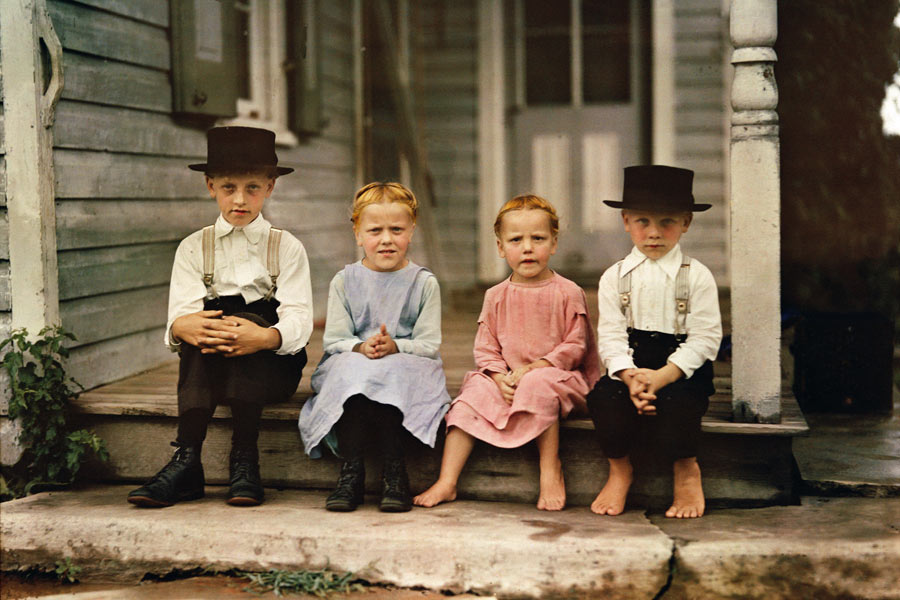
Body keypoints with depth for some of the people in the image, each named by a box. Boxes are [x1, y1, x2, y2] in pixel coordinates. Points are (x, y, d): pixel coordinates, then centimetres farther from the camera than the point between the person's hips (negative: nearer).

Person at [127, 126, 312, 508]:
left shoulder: (286, 247, 8)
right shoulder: (193, 248, 13)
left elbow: (299, 320, -8)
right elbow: (180, 314, -4)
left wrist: (266, 336, -32)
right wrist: (185, 326, -31)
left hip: (272, 366, -1)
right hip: (206, 366, 1)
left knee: (245, 325, -32)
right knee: (205, 328, -32)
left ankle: (244, 459, -35)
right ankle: (186, 460, -39)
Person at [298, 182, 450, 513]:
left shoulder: (424, 283, 5)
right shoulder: (344, 281, 8)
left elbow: (429, 344, -2)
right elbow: (333, 340, 2)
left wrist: (395, 347, -21)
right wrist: (361, 348, -19)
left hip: (406, 367, -1)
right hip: (351, 366, 1)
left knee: (393, 375, -34)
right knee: (347, 368, -32)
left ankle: (394, 471, -29)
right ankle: (351, 468, -31)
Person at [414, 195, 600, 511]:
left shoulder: (568, 293, -3)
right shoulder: (496, 296, 7)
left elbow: (575, 346, -6)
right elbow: (485, 348, 7)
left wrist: (533, 368, -16)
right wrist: (500, 377, -14)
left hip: (557, 376, -3)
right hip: (506, 380, 4)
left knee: (539, 385, -35)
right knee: (473, 394, -21)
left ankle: (551, 470, -22)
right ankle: (446, 482, -23)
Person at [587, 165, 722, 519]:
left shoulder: (697, 277, 0)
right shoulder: (615, 277, 7)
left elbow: (704, 339, -8)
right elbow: (610, 335, -1)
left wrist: (660, 377, -21)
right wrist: (630, 378, -21)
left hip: (682, 367, -2)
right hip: (630, 366, 2)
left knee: (673, 403, -34)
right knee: (604, 398, -28)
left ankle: (686, 471, -3)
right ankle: (619, 469, -2)